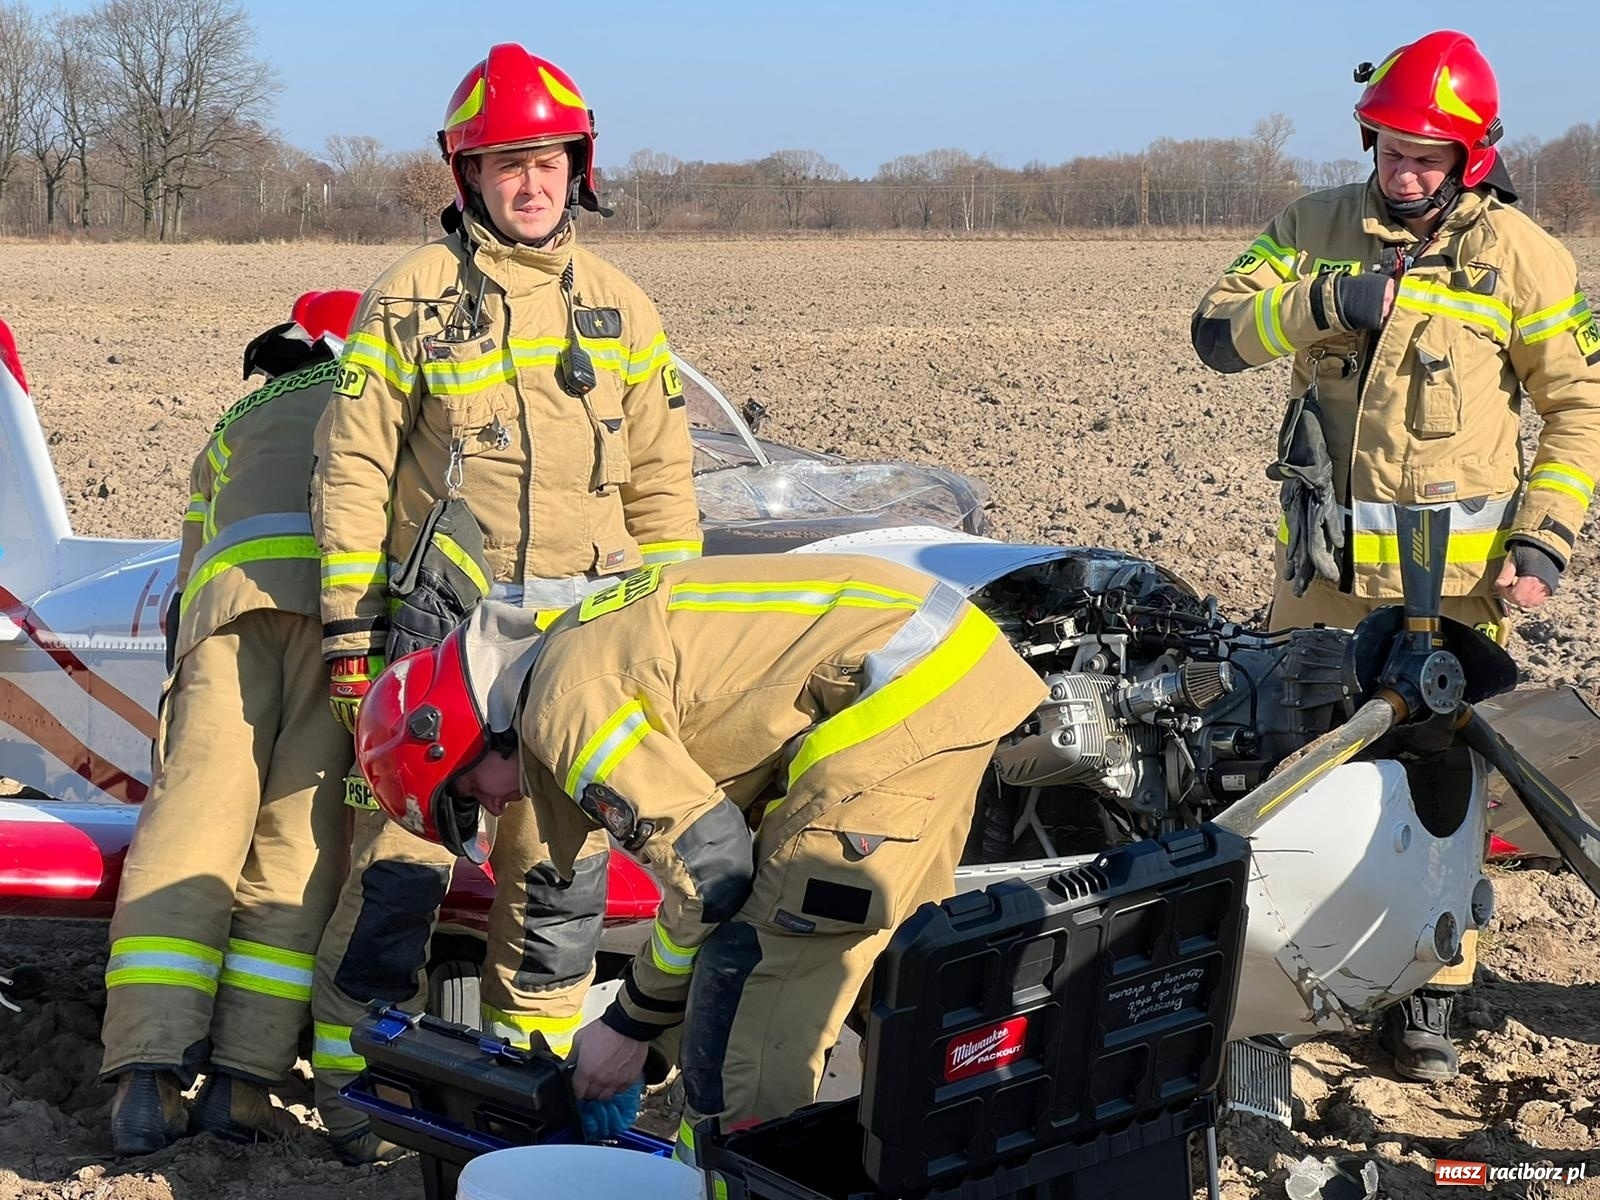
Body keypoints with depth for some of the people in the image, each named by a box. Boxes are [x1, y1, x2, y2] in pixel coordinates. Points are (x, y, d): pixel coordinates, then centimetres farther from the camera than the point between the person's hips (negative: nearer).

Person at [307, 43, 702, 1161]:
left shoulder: (621, 308, 11)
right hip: (442, 618, -3)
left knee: (565, 854, 7)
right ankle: (354, 1062, 9)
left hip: (584, 628, 3)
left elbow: (662, 483, 14)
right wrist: (349, 624, -5)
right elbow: (354, 465, 0)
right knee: (407, 846, -5)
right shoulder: (412, 293, 2)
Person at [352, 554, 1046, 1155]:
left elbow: (711, 866, -12)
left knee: (747, 982, -6)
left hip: (894, 701, -11)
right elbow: (709, 806, 21)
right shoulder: (583, 645, 18)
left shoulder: (563, 705, -11)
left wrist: (634, 1021, 2)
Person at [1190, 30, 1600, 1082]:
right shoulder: (1316, 228, 5)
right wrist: (1324, 302, -19)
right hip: (1325, 560, 3)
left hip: (1456, 572, -3)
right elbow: (1218, 332, -3)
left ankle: (1431, 987, 9)